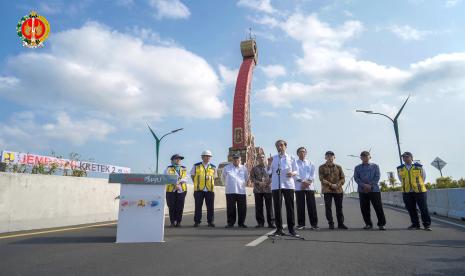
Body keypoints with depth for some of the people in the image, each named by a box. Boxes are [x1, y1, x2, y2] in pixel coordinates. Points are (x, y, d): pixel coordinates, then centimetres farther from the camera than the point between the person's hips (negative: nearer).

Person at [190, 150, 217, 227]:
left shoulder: (213, 167, 11)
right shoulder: (196, 166, 6)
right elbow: (192, 175, 14)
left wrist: (210, 178, 4)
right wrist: (197, 183, 7)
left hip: (210, 189, 2)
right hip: (199, 189, -1)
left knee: (210, 207, 3)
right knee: (198, 206, 3)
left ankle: (210, 221, 13)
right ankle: (197, 221, 13)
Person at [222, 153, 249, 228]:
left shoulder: (244, 168, 9)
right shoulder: (226, 167, 7)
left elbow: (246, 178, 22)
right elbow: (223, 178, 18)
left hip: (241, 191, 1)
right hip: (230, 191, -1)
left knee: (242, 208, 2)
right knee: (230, 208, 0)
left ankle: (241, 223, 15)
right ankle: (230, 223, 11)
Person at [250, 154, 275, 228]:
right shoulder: (254, 168, 10)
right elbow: (252, 178, 3)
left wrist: (268, 183, -12)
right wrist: (259, 183, -12)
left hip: (268, 189, 0)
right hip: (258, 190, 0)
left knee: (269, 206, 0)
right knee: (259, 207, 4)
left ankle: (271, 222, 7)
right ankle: (260, 223, 13)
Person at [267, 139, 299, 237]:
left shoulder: (291, 158, 10)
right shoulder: (273, 158, 12)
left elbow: (296, 171, 10)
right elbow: (269, 172, 7)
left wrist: (292, 173, -11)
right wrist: (269, 163, -10)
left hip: (288, 185, -1)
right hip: (276, 185, 1)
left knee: (290, 207, 1)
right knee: (277, 207, 3)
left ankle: (291, 229, 10)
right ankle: (279, 229, 12)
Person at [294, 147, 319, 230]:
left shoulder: (310, 163, 15)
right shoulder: (295, 163, 7)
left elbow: (313, 174, 6)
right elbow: (295, 174, -4)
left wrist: (308, 182, -10)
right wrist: (303, 181, -15)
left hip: (310, 186, 2)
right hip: (299, 187, -1)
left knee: (312, 205, 0)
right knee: (300, 206, 1)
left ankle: (314, 223, 7)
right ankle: (301, 223, 9)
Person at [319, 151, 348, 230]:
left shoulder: (338, 167, 11)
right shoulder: (322, 167, 2)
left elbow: (343, 178, 6)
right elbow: (322, 179, -5)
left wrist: (337, 185, -12)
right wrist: (331, 185, -16)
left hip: (338, 190, 3)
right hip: (327, 190, -2)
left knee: (339, 207, 7)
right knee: (328, 207, -3)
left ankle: (341, 223, 17)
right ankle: (331, 223, 7)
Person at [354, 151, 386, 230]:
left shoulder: (375, 166, 9)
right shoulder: (358, 167, 11)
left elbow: (377, 177, 1)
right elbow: (356, 178, 2)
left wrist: (370, 185, -12)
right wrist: (364, 185, -13)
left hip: (374, 189, -1)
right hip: (362, 190, 1)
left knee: (378, 207, -3)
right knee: (364, 208, 4)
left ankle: (381, 224, 7)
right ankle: (368, 224, 15)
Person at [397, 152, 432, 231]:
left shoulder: (419, 167, 1)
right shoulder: (400, 169, 5)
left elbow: (423, 177, 15)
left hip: (419, 191, -2)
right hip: (407, 192, 2)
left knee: (423, 208, 0)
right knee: (411, 209, 6)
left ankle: (427, 224, 12)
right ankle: (415, 224, 18)